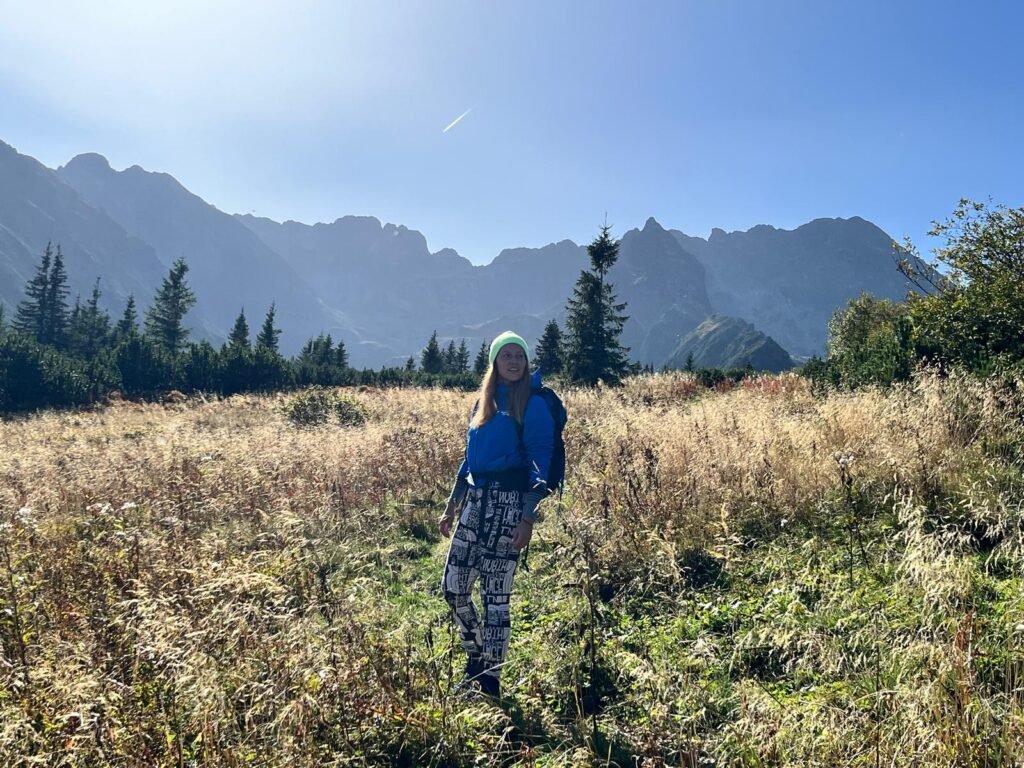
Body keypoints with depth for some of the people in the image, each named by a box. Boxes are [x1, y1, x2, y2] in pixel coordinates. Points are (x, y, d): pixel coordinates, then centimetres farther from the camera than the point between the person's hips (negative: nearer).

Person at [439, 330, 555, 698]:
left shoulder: (533, 405, -5)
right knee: (453, 586, 8)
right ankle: (476, 657, 31)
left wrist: (528, 519, -16)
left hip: (509, 502, -7)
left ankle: (490, 679, 14)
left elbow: (540, 466, -9)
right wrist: (451, 507, 18)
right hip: (476, 500, 7)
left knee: (495, 593, -1)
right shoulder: (484, 402, 14)